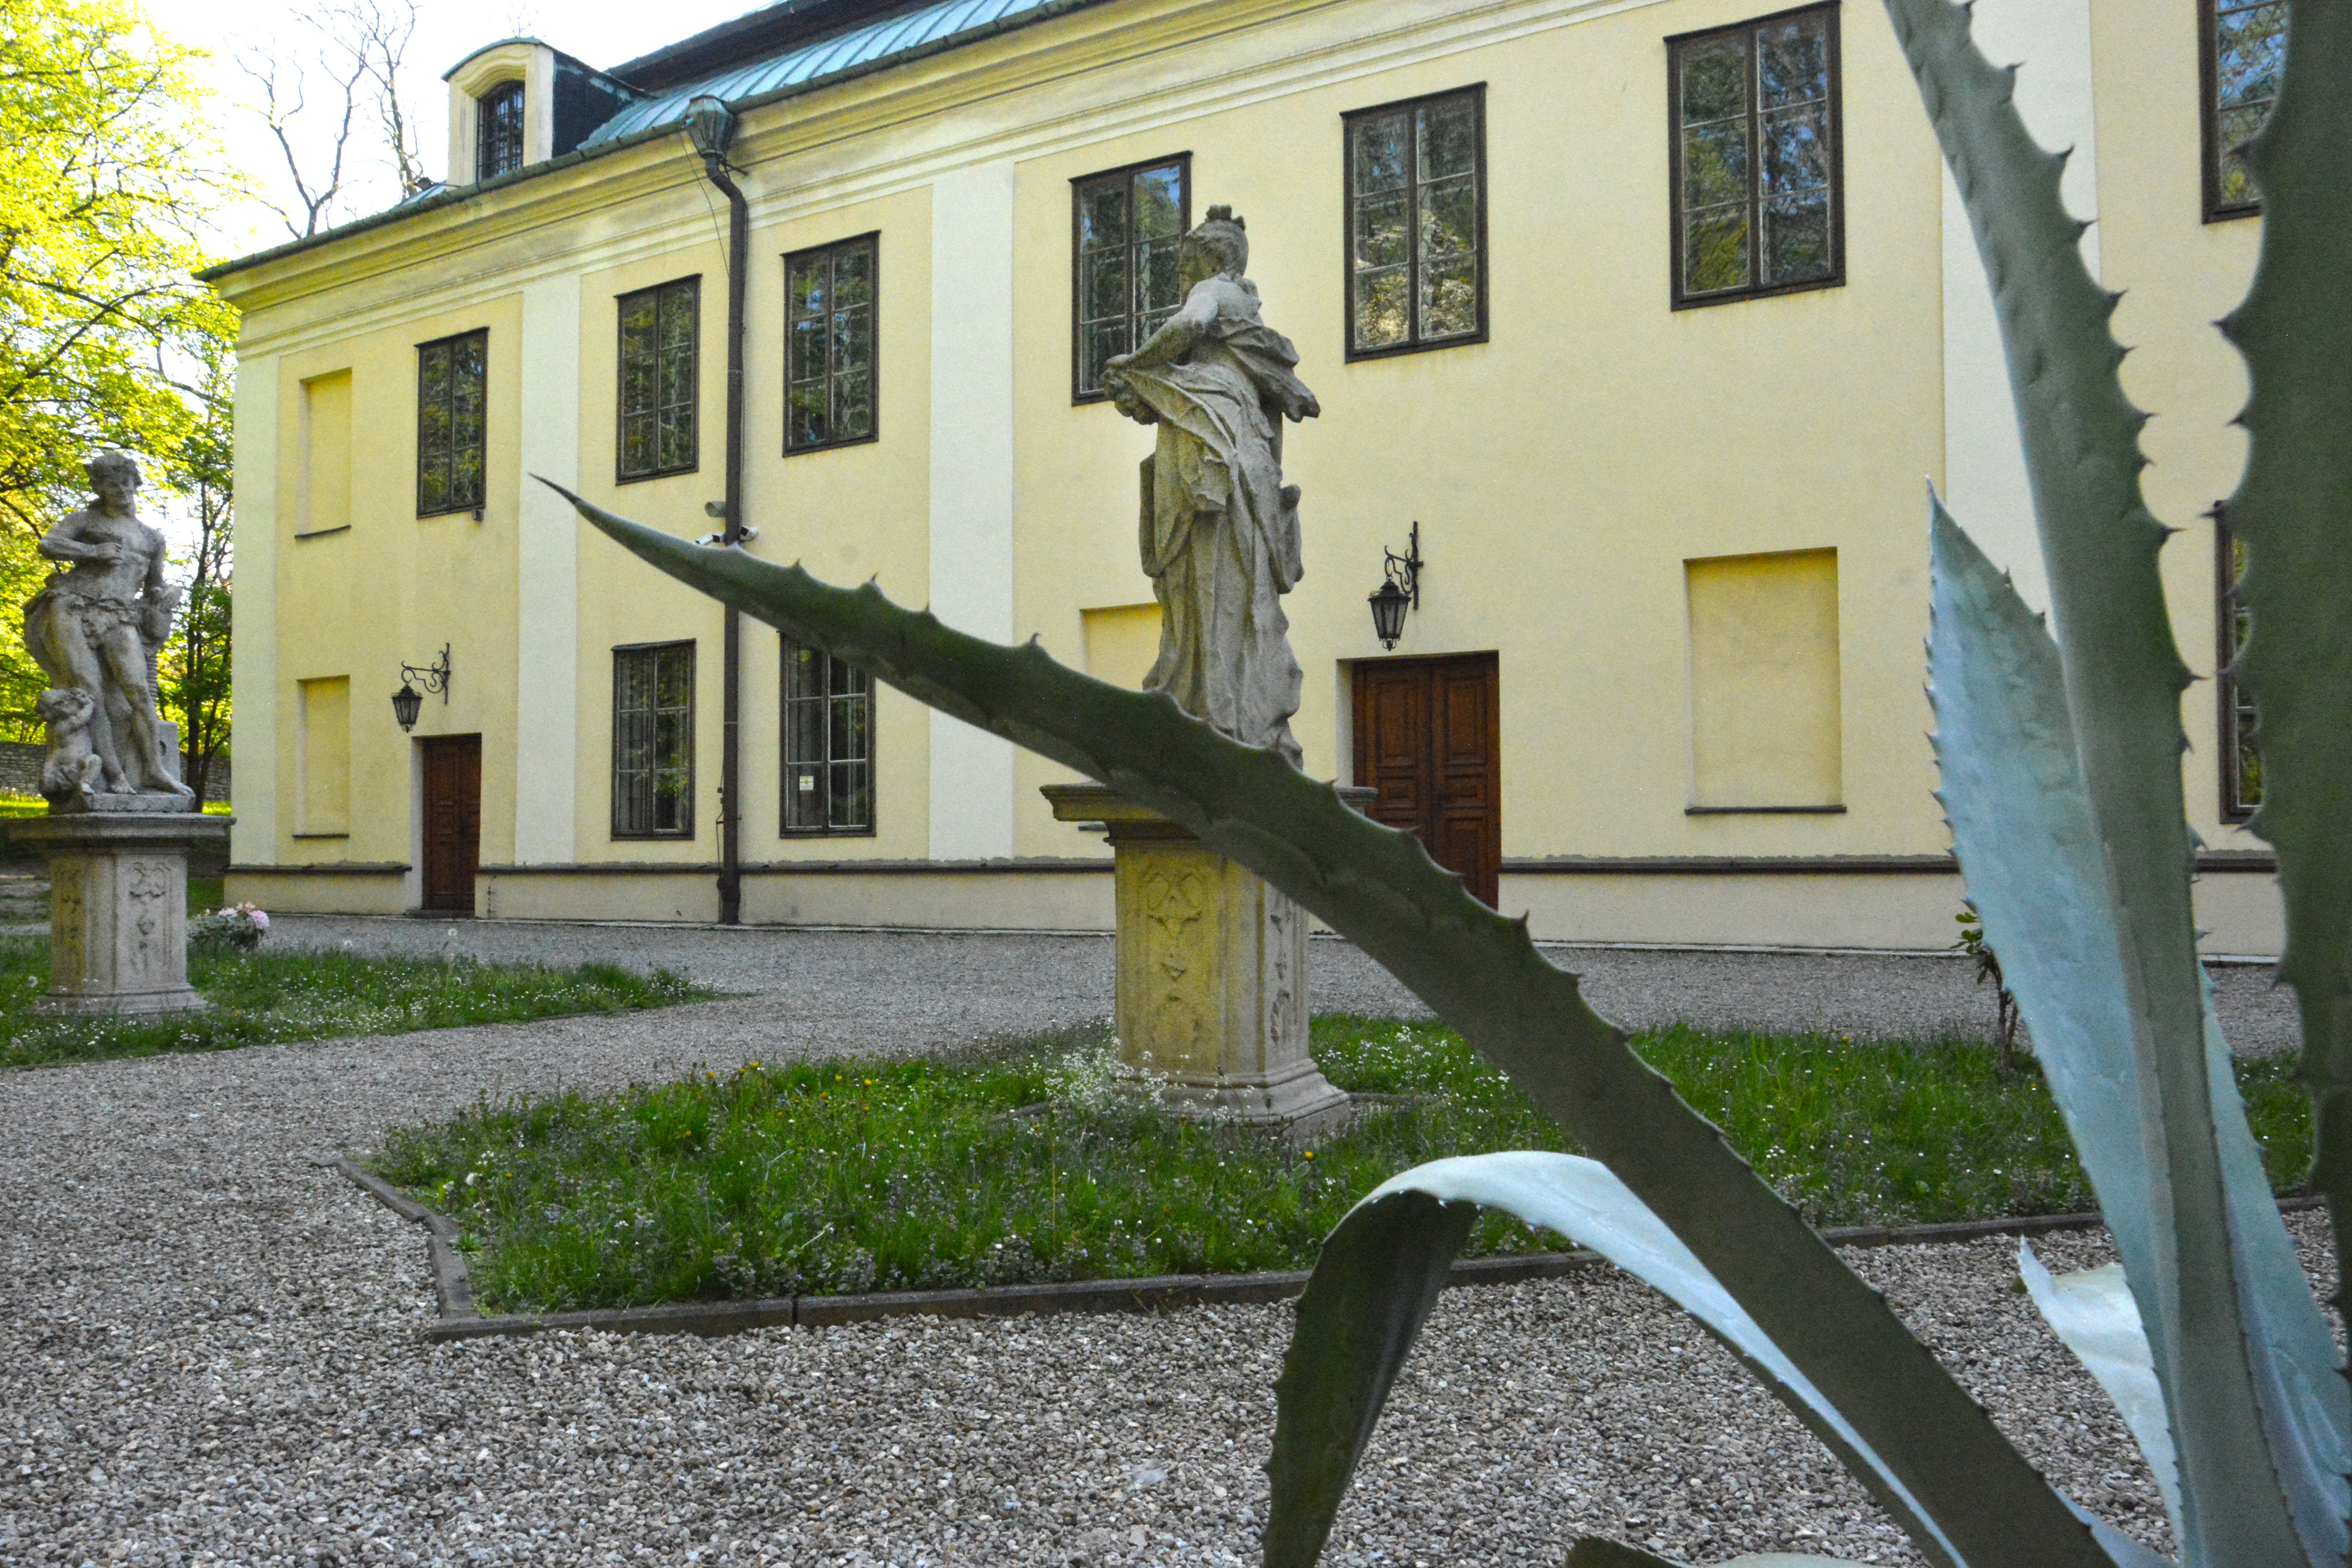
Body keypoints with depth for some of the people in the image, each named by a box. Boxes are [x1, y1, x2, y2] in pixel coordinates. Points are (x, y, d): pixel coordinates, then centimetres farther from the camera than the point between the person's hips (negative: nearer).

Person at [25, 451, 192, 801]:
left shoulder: (152, 539, 26)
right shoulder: (84, 520, 18)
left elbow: (155, 585, 34)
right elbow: (48, 545, 2)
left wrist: (168, 595, 11)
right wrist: (94, 552, -10)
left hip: (116, 619, 2)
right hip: (71, 609, -2)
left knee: (137, 688, -19)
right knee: (89, 690, -17)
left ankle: (154, 770, -20)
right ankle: (113, 773, -18)